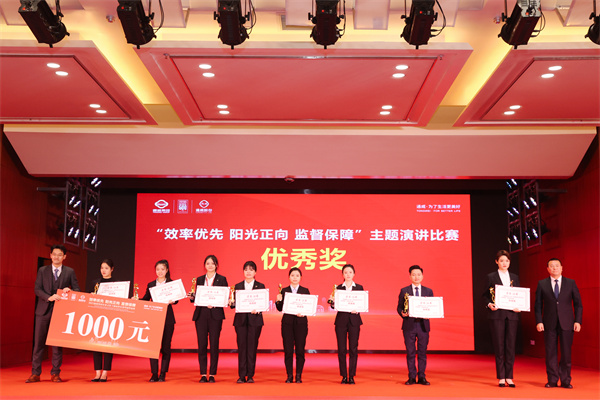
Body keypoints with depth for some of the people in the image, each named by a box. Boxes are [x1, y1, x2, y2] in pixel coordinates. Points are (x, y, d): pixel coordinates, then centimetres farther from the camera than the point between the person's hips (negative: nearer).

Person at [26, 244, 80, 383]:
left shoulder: (70, 272, 7)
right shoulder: (42, 270, 8)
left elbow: (77, 290, 6)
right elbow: (37, 289, -1)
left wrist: (69, 291, -16)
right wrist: (49, 297, -18)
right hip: (44, 311, 1)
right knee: (38, 342, 1)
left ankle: (55, 373, 10)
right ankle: (35, 374, 7)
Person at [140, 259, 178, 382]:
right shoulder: (150, 285, 13)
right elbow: (145, 300, 10)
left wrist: (172, 301, -28)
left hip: (167, 318, -2)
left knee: (166, 346, 1)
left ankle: (163, 374, 7)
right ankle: (154, 374, 6)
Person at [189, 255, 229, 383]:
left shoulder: (222, 279, 5)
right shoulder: (199, 279, 14)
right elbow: (196, 298, 14)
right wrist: (192, 297, -7)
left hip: (215, 315, -2)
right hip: (201, 314, 2)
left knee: (214, 345, -1)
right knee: (202, 345, 1)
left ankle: (212, 375, 6)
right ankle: (203, 374, 8)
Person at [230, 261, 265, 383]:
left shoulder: (260, 286, 6)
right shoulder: (238, 286, 11)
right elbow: (234, 303, 6)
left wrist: (257, 309, -19)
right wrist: (231, 303, -15)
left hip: (255, 320, -1)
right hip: (240, 319, 1)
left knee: (252, 347, -1)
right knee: (241, 347, 0)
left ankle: (250, 375, 7)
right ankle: (242, 376, 5)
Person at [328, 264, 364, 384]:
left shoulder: (359, 288, 7)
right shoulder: (338, 288, 6)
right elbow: (335, 305, 3)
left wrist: (357, 310, -14)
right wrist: (332, 301, -18)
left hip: (354, 320, 0)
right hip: (341, 320, 0)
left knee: (353, 349, -1)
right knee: (341, 349, 0)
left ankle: (352, 376, 7)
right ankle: (344, 376, 9)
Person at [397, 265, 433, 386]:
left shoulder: (428, 291, 10)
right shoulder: (404, 291, 5)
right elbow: (399, 307, 4)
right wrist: (402, 313, -16)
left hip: (423, 325, 1)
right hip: (409, 325, -1)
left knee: (422, 352, 4)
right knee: (410, 352, 2)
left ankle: (421, 377, 12)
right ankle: (412, 377, 10)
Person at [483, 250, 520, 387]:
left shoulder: (514, 277, 14)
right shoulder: (491, 277, 4)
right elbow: (485, 295, 4)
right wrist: (489, 304, -14)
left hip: (512, 315, 3)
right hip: (497, 315, -3)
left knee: (511, 346, 2)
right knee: (499, 346, -1)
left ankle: (509, 377, 9)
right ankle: (501, 377, 6)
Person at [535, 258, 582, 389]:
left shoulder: (571, 283, 6)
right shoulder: (542, 284, 6)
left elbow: (578, 303, 6)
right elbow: (538, 304, 5)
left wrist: (578, 321, -2)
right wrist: (539, 321, -4)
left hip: (566, 323, 0)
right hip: (549, 324, 0)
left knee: (566, 353, 2)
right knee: (551, 352, 2)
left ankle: (565, 380, 12)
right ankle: (552, 380, 11)